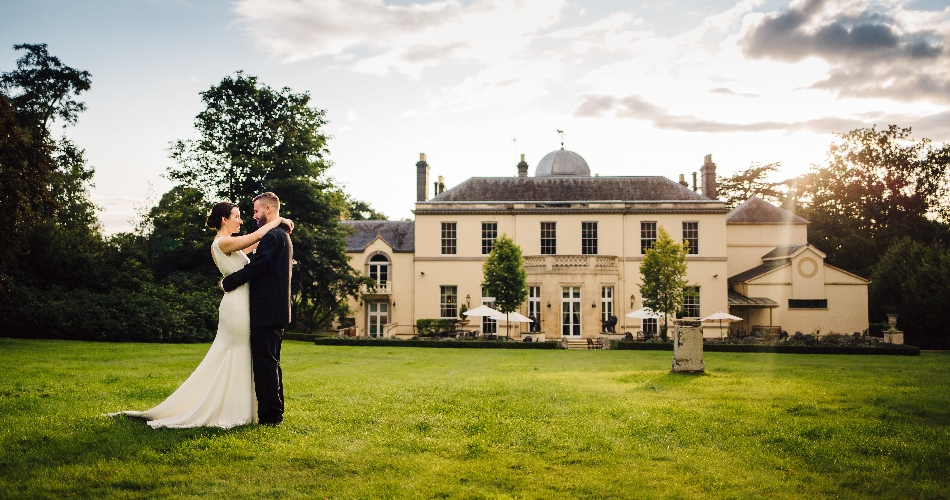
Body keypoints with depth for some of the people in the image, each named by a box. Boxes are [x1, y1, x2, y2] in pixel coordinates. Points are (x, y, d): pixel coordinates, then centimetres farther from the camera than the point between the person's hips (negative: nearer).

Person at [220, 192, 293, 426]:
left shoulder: (272, 236, -15)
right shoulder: (283, 235, 18)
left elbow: (254, 268, -19)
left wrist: (226, 282, -6)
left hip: (267, 311, -11)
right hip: (277, 309, 11)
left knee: (265, 363, -6)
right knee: (271, 363, 15)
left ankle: (269, 415, -2)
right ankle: (274, 413, 21)